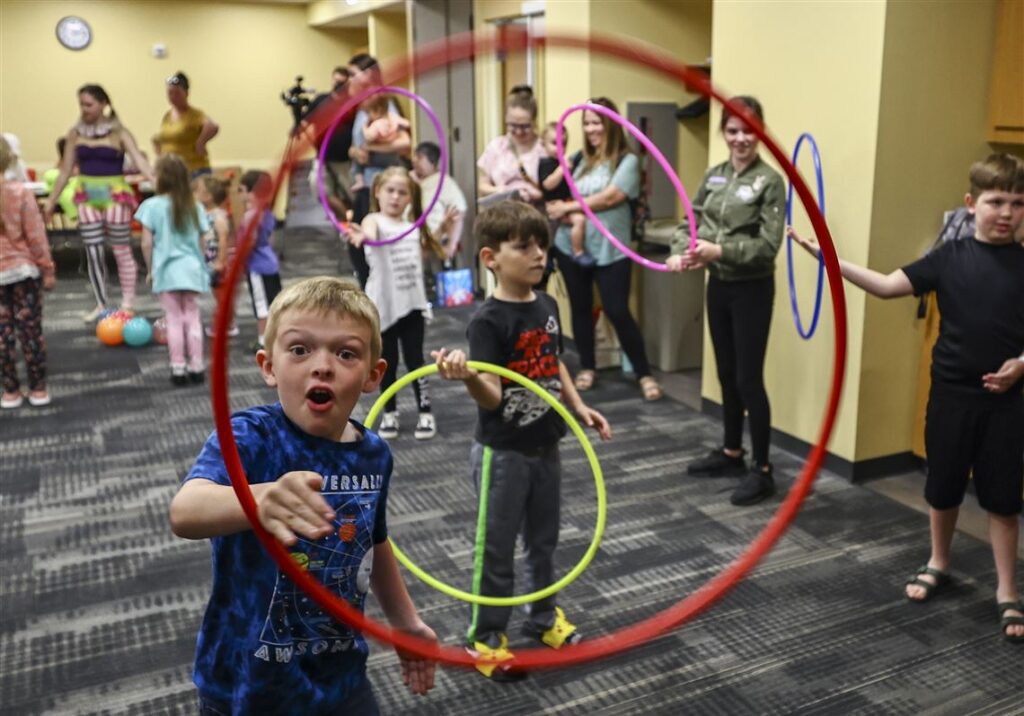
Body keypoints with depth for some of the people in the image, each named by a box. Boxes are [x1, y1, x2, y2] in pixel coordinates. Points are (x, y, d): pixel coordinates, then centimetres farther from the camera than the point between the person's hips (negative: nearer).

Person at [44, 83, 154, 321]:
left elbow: (140, 160, -15)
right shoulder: (75, 134, 6)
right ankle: (101, 304, 15)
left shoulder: (119, 133, -4)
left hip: (115, 195, -4)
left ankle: (127, 303, 13)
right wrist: (51, 201, 11)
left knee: (122, 250, 3)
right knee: (93, 253, 5)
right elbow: (66, 171, 11)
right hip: (87, 197, 4)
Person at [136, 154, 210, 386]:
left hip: (167, 269, -2)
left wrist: (150, 270, 5)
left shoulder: (153, 205, -7)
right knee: (193, 317, 9)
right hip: (191, 268, 2)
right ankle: (196, 366, 11)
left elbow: (147, 244, -7)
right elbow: (200, 243, 5)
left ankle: (178, 368, 7)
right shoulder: (195, 206, 3)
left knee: (174, 319, 4)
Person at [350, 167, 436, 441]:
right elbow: (370, 232, -37)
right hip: (384, 306, -3)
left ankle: (425, 412, 15)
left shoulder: (412, 226, 8)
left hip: (412, 304, 3)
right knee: (388, 363, 7)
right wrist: (362, 235, -60)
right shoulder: (375, 220, -10)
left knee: (415, 359, 6)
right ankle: (389, 414, 21)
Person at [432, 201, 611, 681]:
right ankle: (485, 638, 25)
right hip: (502, 454, -7)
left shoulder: (547, 305, 1)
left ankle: (543, 618, 41)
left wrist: (579, 407, 12)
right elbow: (491, 397, -25)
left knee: (544, 540, 21)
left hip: (545, 448, 7)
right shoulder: (488, 320, -20)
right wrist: (468, 377, -45)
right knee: (496, 549, 7)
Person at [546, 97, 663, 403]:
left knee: (618, 312, -7)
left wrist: (568, 207, -13)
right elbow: (562, 194, 10)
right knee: (581, 308, 13)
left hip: (610, 251, -5)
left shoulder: (627, 161, -5)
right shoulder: (581, 159, 10)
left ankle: (645, 374, 5)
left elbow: (610, 197, -16)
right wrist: (561, 212, -13)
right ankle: (587, 367, 28)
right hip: (571, 246, 5)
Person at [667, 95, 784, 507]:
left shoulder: (770, 181, -11)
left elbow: (769, 244, -18)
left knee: (749, 378, -3)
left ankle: (762, 470, 8)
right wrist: (680, 252, -17)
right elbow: (690, 222, 4)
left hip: (752, 290, -6)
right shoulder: (714, 176, 7)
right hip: (718, 286, 6)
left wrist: (720, 251, -28)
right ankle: (731, 453, 31)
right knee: (726, 373, 16)